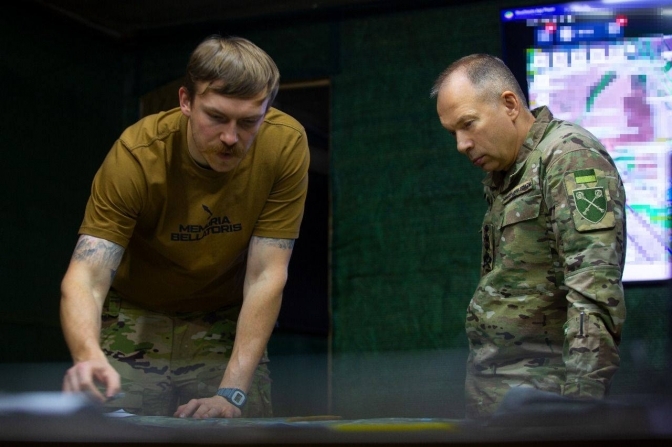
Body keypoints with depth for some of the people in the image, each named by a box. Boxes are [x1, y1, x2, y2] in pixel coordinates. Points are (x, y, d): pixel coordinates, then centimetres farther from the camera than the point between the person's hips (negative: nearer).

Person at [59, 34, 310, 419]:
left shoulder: (286, 144, -22)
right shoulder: (137, 155, -25)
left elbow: (266, 276, -21)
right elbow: (85, 278, -31)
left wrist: (231, 392, -29)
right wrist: (89, 355, -52)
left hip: (228, 324, 1)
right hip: (136, 323, -1)